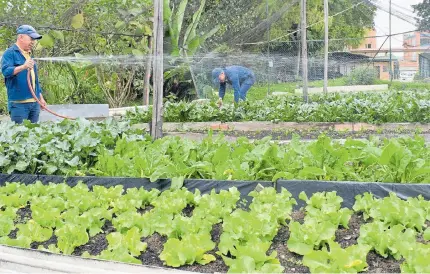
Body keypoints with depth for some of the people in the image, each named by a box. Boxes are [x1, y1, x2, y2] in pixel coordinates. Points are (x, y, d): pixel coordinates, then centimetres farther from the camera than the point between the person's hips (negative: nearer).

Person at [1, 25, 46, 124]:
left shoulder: (29, 55, 19)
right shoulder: (10, 53, -4)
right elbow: (5, 71, -21)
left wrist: (40, 97, 23)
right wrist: (23, 67, -36)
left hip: (34, 102, 7)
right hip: (19, 103, -7)